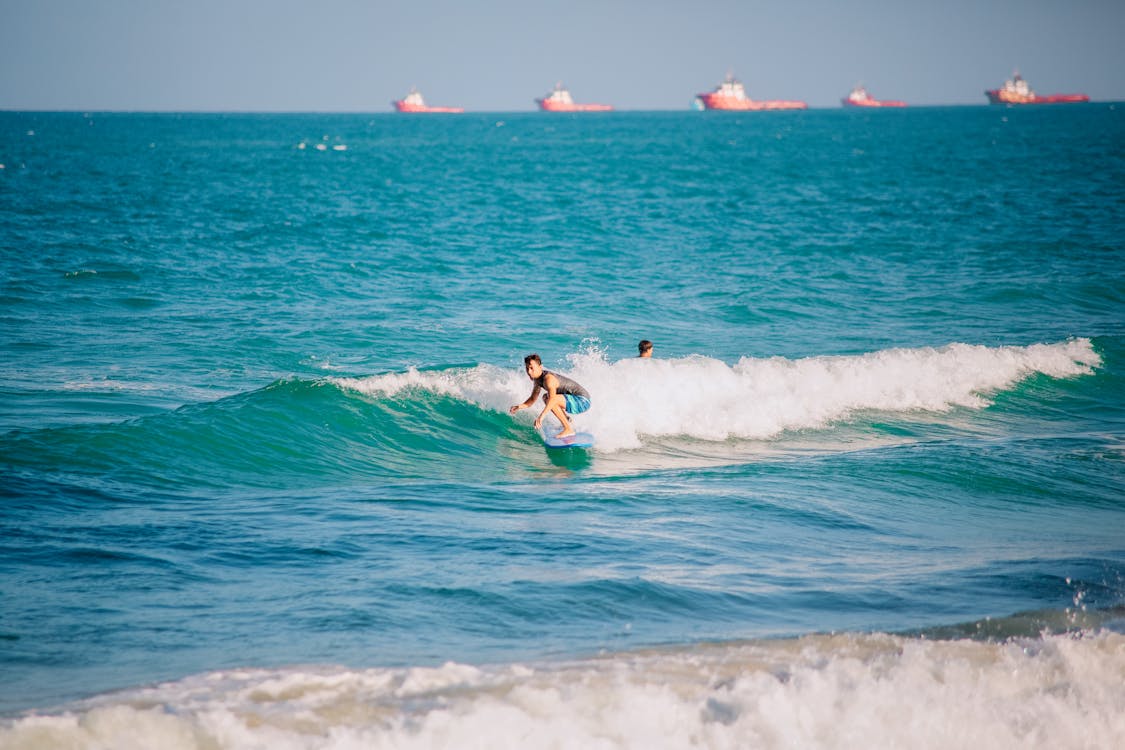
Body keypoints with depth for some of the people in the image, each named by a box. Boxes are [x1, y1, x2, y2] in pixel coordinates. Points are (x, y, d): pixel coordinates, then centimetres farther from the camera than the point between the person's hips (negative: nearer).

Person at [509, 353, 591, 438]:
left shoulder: (548, 378, -25)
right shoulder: (538, 378, 5)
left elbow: (552, 398, -42)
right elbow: (532, 399, 14)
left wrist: (541, 416, -51)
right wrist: (520, 406, -5)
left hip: (582, 401, -10)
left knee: (549, 399, -27)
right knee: (546, 397, 23)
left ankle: (568, 429, -18)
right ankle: (568, 421, 31)